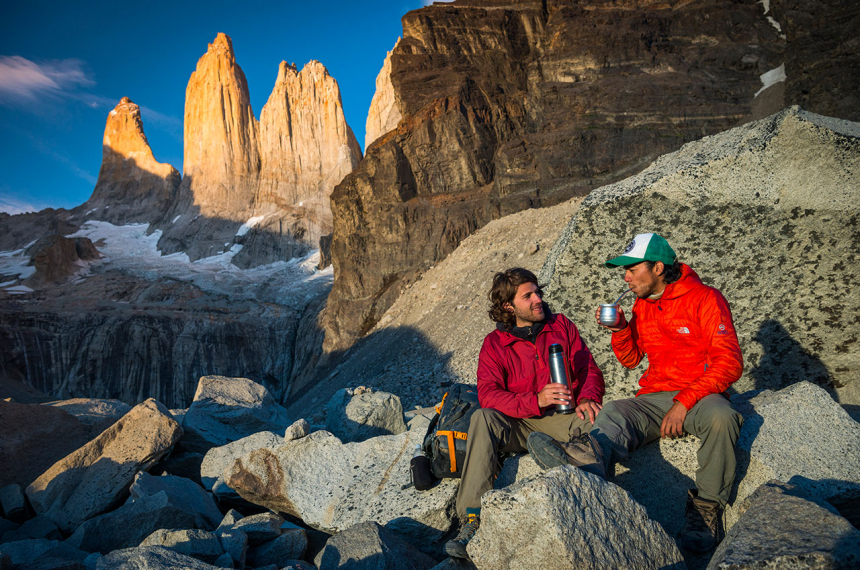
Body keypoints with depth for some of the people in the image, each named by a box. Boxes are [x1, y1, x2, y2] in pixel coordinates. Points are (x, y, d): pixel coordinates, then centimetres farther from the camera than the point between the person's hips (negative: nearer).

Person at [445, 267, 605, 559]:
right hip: (519, 426, -1)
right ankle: (472, 521, -33)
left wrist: (587, 398, -16)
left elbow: (589, 368, 8)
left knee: (595, 419, -30)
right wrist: (536, 401, -25)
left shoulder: (561, 326, 10)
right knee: (483, 418, -30)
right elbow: (488, 394, -10)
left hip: (562, 417, 1)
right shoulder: (494, 344, 2)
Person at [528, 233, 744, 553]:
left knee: (720, 417, -38)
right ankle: (582, 459, -59)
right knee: (614, 413, -26)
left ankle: (706, 509, -21)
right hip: (655, 398, 4)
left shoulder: (705, 299, -6)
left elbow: (730, 363, -13)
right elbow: (631, 359, 20)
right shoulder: (642, 306, 13)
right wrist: (620, 330, -1)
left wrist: (684, 402, -22)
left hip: (701, 396, -4)